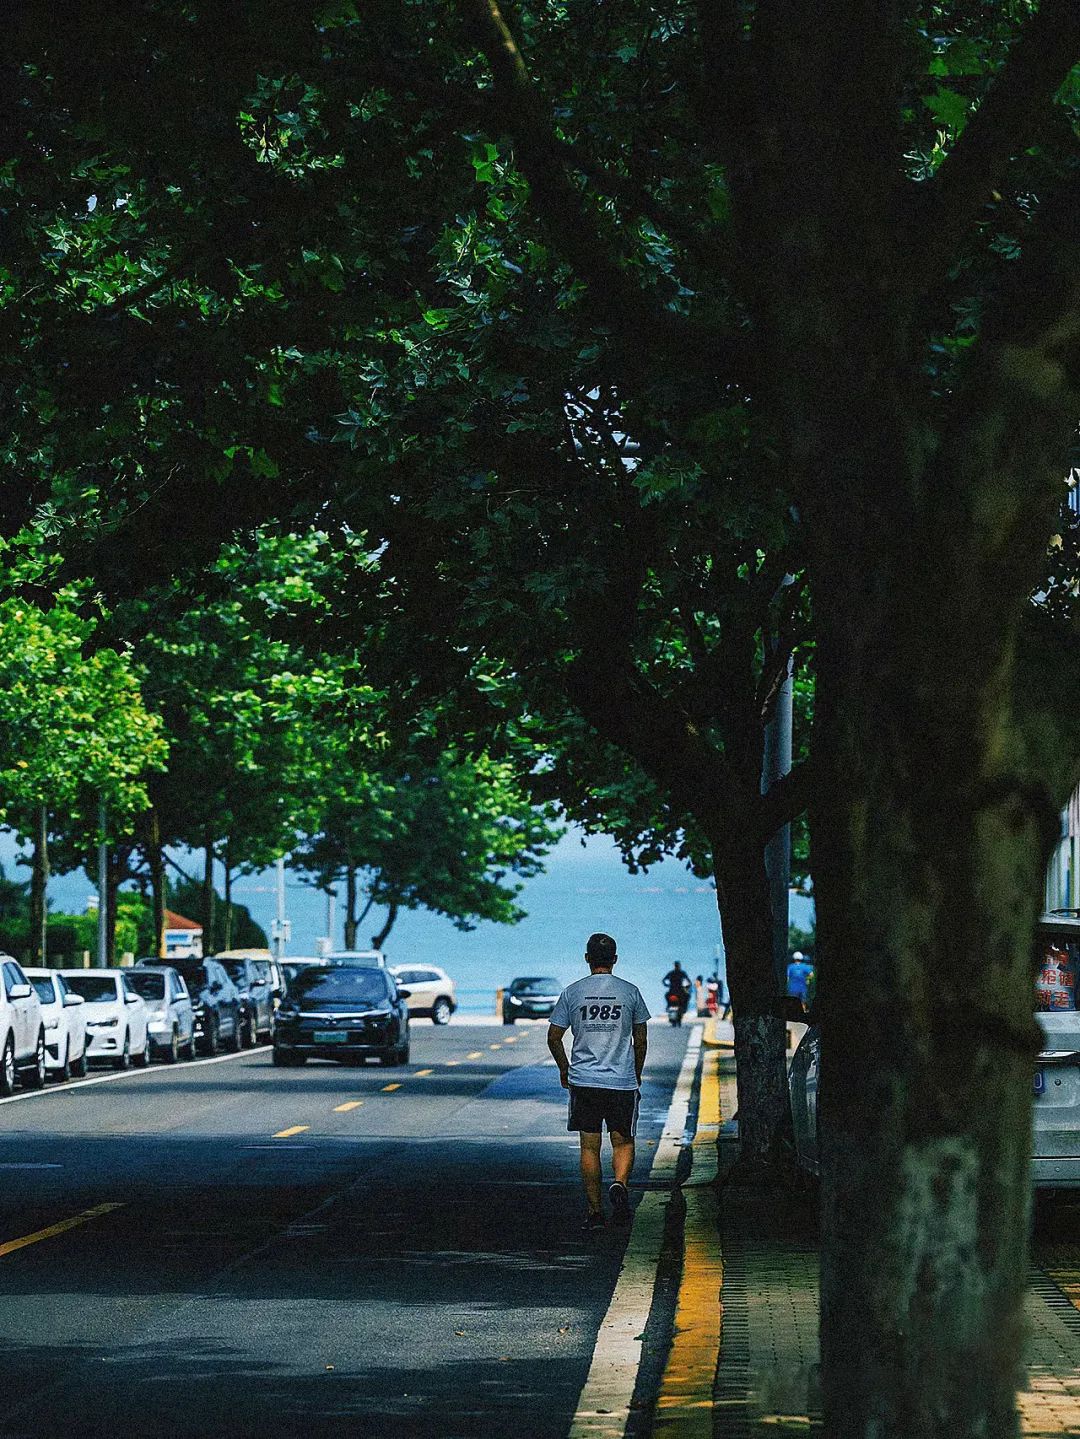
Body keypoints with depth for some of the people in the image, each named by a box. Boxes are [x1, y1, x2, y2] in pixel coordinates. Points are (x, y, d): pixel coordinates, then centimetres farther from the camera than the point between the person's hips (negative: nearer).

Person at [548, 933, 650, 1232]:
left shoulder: (572, 992, 1)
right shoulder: (630, 992, 1)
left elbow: (553, 1037, 4)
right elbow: (640, 1039, 8)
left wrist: (564, 1069, 19)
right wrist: (636, 1073, 22)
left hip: (583, 1081, 0)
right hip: (622, 1081, 0)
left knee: (589, 1147, 7)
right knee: (623, 1142, 10)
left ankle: (595, 1213, 7)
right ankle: (619, 1184, -19)